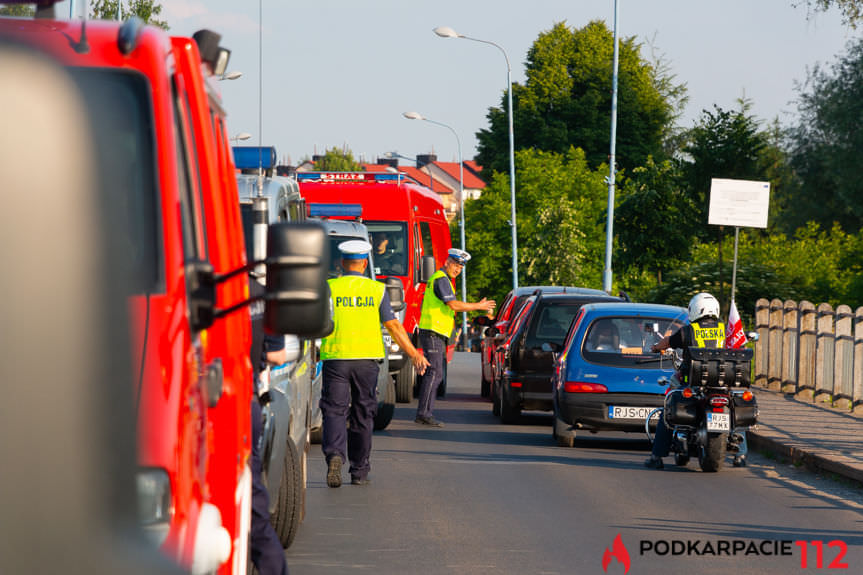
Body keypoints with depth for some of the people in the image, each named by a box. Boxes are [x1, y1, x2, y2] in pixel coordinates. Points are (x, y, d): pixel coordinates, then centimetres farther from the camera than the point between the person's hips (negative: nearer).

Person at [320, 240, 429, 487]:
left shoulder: (329, 288, 0)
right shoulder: (377, 290, 3)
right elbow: (393, 326, 1)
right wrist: (414, 354, 7)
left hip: (335, 357, -1)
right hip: (366, 358, 1)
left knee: (334, 411, -2)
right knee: (362, 414, 11)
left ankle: (334, 454, -28)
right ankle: (359, 471, 16)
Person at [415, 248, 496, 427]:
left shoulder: (442, 279, 21)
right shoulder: (441, 279, -12)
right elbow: (453, 305, -20)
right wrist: (478, 306, -13)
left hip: (436, 335, 11)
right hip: (432, 332, -11)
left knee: (434, 374, 10)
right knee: (434, 373, -13)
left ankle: (423, 414, 10)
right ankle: (423, 414, -16)